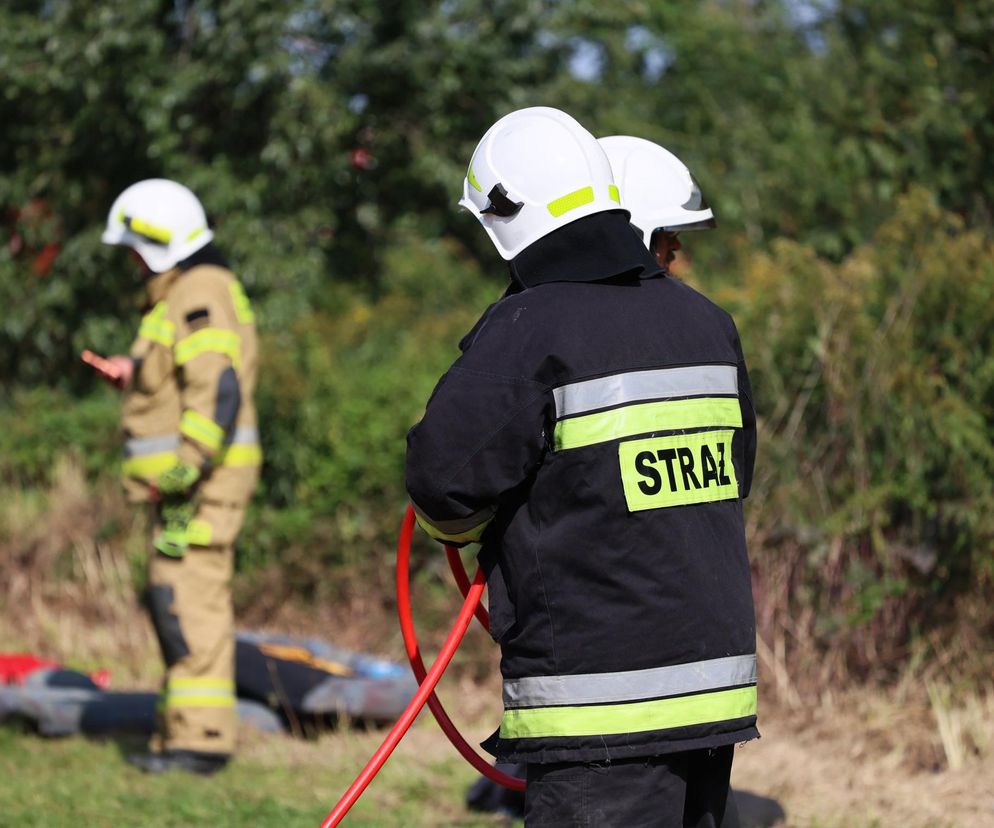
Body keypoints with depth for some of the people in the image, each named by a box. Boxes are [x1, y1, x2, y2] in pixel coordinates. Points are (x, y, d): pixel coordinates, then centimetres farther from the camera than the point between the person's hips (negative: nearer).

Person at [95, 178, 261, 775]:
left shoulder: (199, 297, -14)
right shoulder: (190, 292, 20)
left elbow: (218, 389, -23)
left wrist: (185, 468, -26)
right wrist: (138, 376, 19)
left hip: (203, 476, -11)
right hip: (193, 476, 11)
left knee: (189, 600, -13)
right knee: (178, 601, 12)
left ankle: (202, 738, -15)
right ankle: (186, 732, 16)